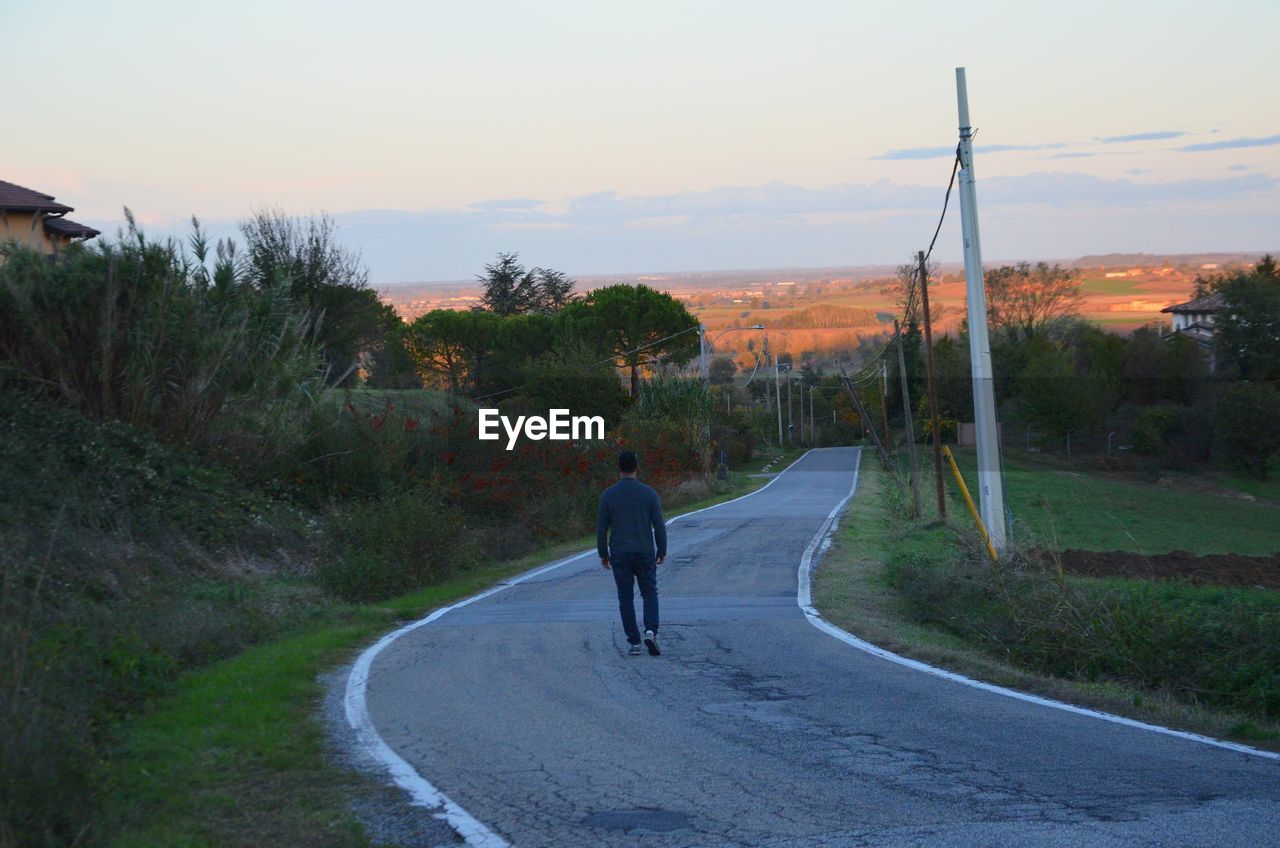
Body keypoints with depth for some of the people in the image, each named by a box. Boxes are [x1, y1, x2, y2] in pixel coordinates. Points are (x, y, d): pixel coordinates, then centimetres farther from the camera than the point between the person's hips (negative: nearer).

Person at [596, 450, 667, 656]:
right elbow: (659, 525, -4)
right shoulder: (649, 493, -6)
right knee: (650, 594, 14)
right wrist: (662, 551, 9)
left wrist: (603, 555, 9)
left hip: (620, 556, 0)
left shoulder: (609, 494, -6)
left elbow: (601, 528, -3)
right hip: (645, 554, 0)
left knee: (626, 599, 10)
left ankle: (634, 642, 7)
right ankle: (651, 632, -8)